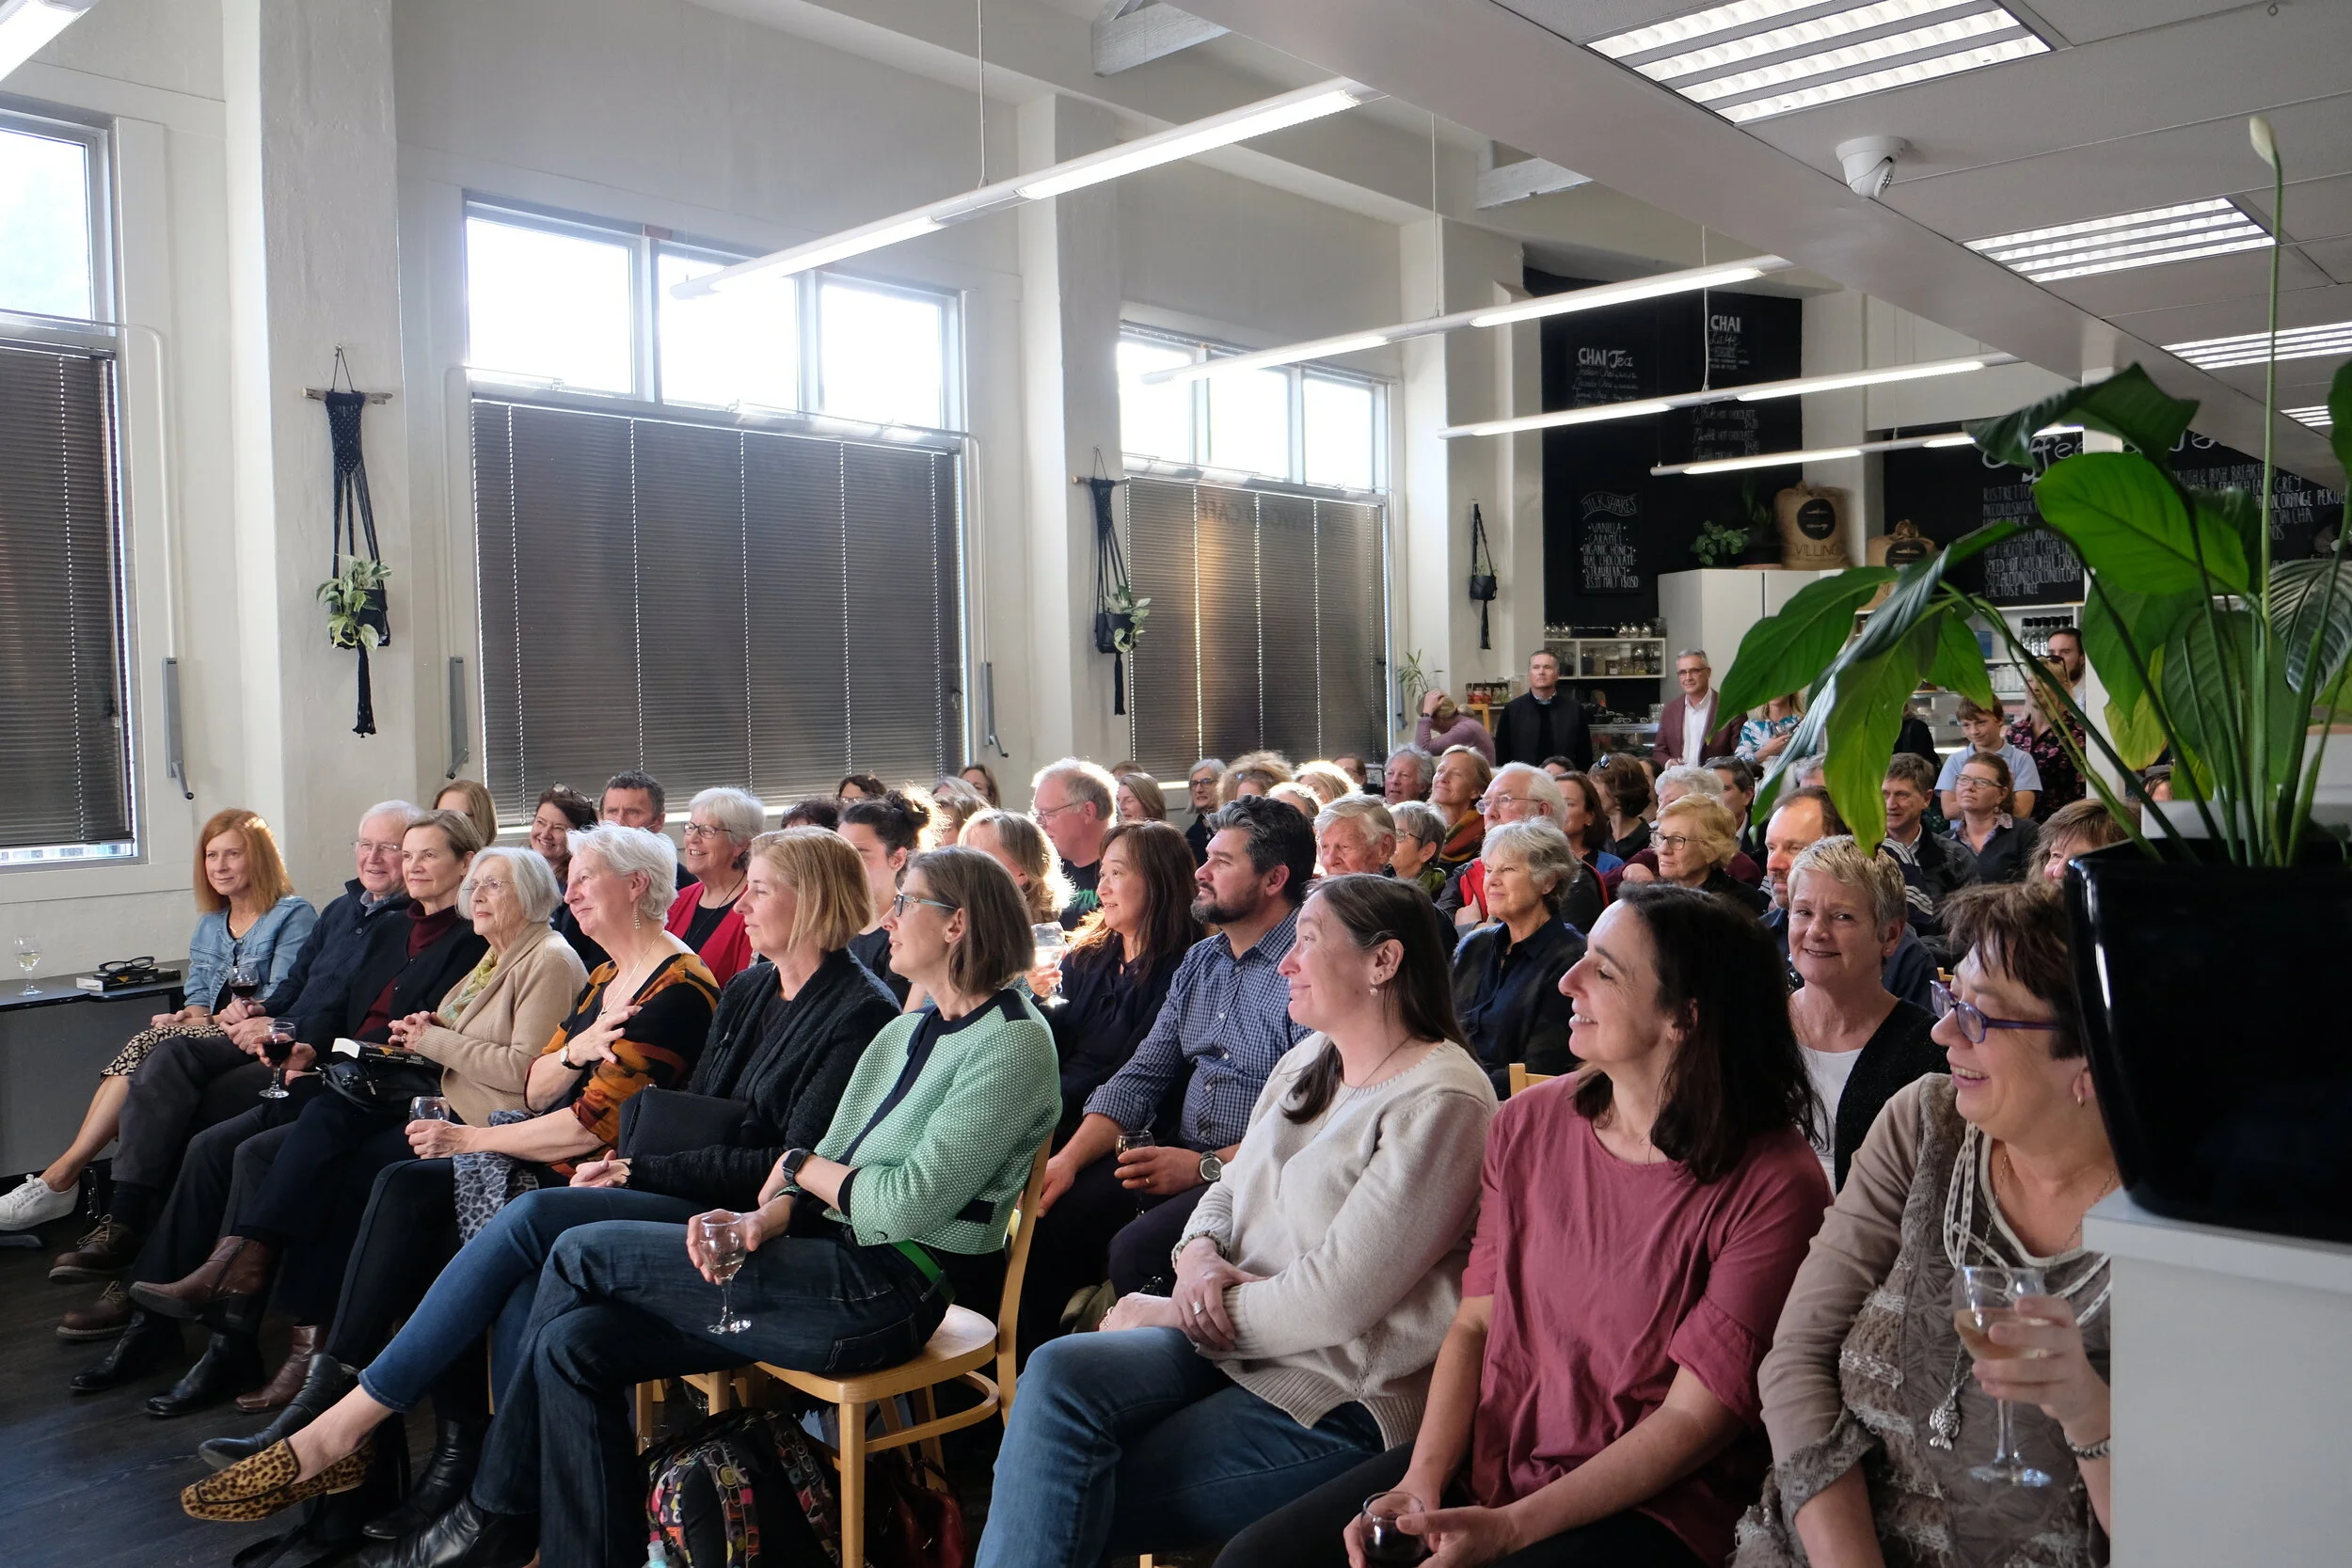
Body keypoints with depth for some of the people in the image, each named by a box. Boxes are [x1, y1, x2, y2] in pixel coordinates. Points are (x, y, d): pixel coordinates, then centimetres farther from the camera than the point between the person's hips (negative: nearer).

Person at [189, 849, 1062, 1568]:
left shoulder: (1012, 1043, -13)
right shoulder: (906, 1032, 16)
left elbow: (909, 1205, -22)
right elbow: (824, 1164, 13)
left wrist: (805, 1169, -5)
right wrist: (767, 1219, -7)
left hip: (889, 1290, -8)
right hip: (836, 1267, 9)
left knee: (581, 1255, -9)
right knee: (572, 1342, -8)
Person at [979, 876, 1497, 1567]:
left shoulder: (1441, 1103, -16)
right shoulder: (1307, 1061, 11)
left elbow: (1335, 1301, -20)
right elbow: (1230, 1192, 18)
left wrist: (1166, 1313, -10)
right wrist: (1197, 1256, -7)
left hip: (1342, 1400, -7)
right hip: (1229, 1341, 7)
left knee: (1067, 1509, -20)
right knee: (1059, 1373, -22)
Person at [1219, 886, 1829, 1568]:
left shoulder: (1772, 1187, -16)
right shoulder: (1528, 1123, 0)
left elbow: (1695, 1416, -14)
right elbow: (1475, 1322, 4)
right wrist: (1421, 1479, -10)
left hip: (1645, 1504, -5)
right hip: (1488, 1456, 5)